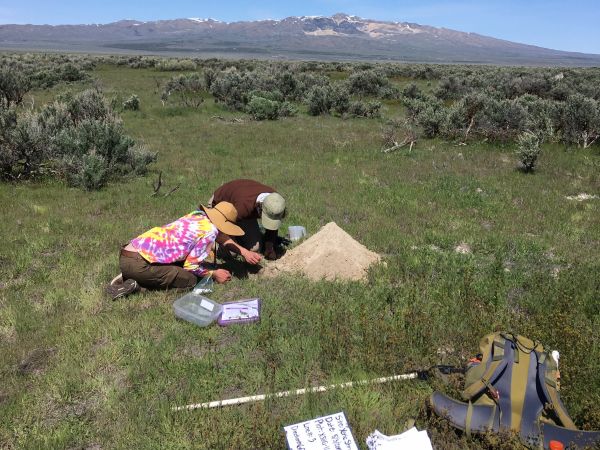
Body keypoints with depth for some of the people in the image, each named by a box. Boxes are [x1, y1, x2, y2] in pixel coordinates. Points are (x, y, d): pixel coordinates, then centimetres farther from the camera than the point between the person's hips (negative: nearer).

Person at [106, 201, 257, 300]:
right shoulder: (210, 231, -9)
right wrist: (214, 274, 12)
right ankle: (136, 285, -5)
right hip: (137, 264, -8)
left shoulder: (198, 214, 15)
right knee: (190, 279, 1)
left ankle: (128, 278, 12)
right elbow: (191, 265, -4)